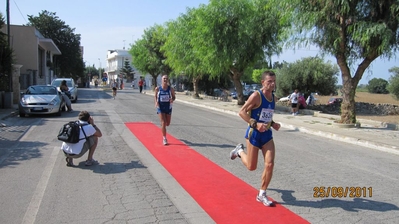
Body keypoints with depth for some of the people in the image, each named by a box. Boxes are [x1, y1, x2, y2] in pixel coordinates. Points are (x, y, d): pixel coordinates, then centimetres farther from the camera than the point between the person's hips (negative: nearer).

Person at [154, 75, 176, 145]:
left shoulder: (171, 89, -5)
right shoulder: (157, 88, -6)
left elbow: (174, 97, 4)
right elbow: (155, 96, 7)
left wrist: (172, 100, -18)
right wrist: (156, 102, -11)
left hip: (168, 107, 2)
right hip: (160, 107, -2)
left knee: (167, 123, 12)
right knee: (163, 123, -10)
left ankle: (162, 124, 51)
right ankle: (164, 138, 2)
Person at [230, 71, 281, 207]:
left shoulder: (273, 98, 8)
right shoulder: (256, 95, -15)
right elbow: (242, 112, -16)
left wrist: (272, 124, 3)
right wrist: (255, 124, -25)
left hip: (267, 134, 6)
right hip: (254, 134, -6)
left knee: (270, 164, -6)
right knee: (251, 167, 5)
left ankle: (261, 194, 11)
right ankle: (240, 151, 38)